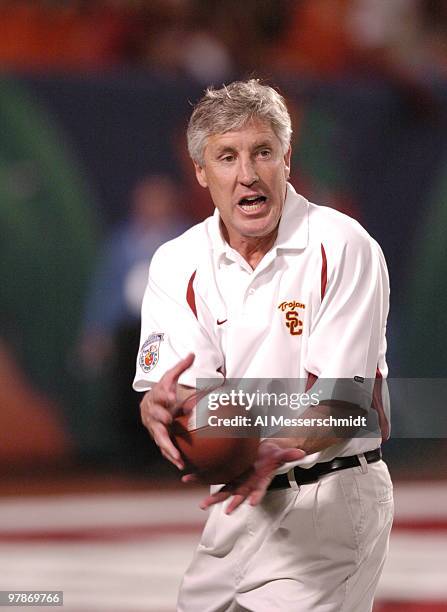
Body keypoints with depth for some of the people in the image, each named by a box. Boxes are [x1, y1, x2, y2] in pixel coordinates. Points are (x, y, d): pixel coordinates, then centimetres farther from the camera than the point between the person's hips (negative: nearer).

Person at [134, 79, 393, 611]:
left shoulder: (344, 248, -12)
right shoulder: (177, 263, 2)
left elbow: (344, 398, -17)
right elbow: (169, 385, -9)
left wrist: (278, 449, -37)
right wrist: (161, 407, -35)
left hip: (332, 496, -5)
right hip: (236, 500, 5)